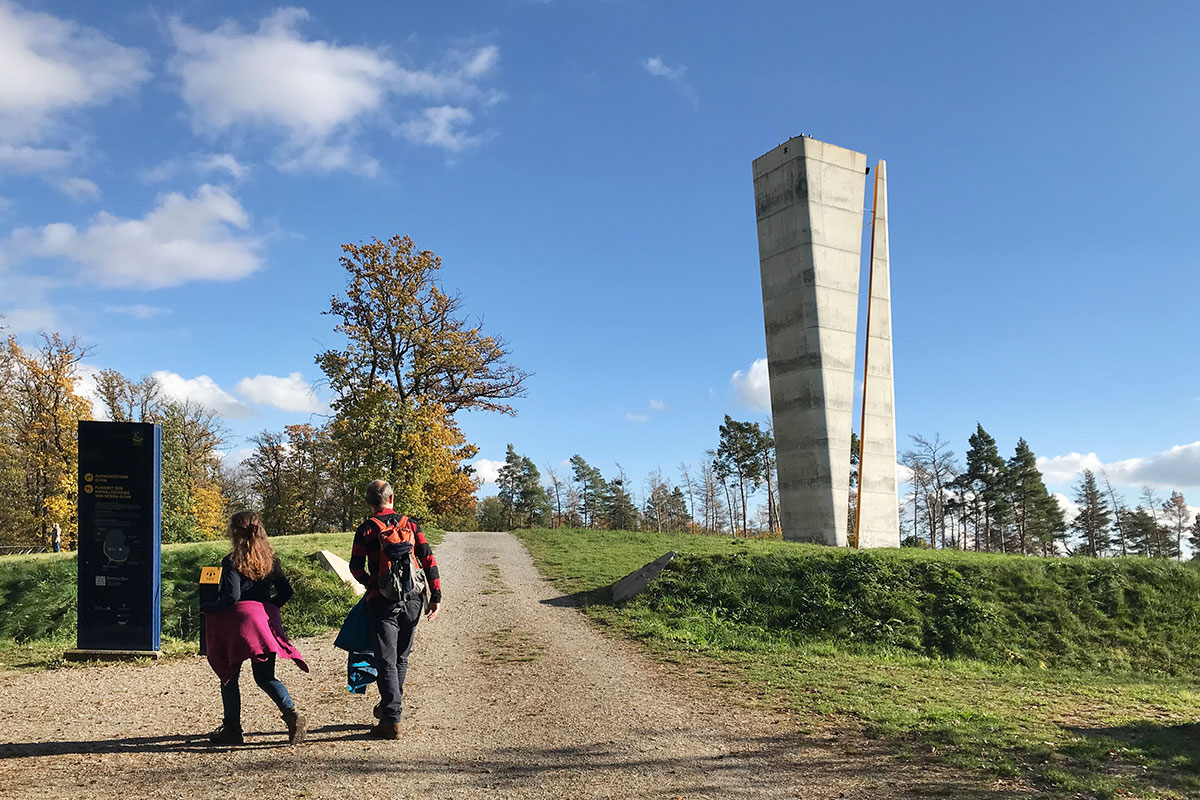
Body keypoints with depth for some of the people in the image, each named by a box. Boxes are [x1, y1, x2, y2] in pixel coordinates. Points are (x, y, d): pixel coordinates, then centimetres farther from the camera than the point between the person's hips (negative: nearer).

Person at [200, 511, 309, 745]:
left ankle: (232, 728, 15)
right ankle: (292, 714, -12)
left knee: (229, 676, 10)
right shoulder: (270, 560, 8)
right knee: (264, 676, 8)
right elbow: (286, 592, 9)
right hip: (264, 622, 5)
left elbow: (232, 597, -16)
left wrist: (207, 608, -1)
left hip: (238, 621, -5)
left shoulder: (232, 561, -8)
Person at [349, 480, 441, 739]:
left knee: (386, 660, 1)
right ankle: (389, 704, 35)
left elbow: (356, 567, -1)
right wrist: (436, 596, 3)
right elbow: (428, 559, 0)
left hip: (383, 601, -3)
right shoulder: (410, 525, 5)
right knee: (401, 656, 19)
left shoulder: (366, 529, -2)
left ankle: (391, 719, -3)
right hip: (412, 600, 4)